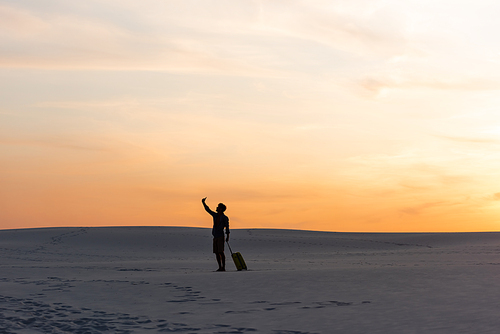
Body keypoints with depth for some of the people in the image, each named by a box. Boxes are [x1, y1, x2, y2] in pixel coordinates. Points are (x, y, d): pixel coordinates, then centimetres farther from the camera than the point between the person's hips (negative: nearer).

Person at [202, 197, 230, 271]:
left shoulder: (225, 218, -4)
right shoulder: (215, 215, 14)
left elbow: (227, 227, -9)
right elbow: (208, 209, 21)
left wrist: (227, 236, -18)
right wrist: (203, 203, 15)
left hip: (220, 236, -7)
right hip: (215, 237, 7)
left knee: (221, 252, -12)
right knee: (216, 253, 3)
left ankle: (223, 267, -11)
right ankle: (220, 267, 6)